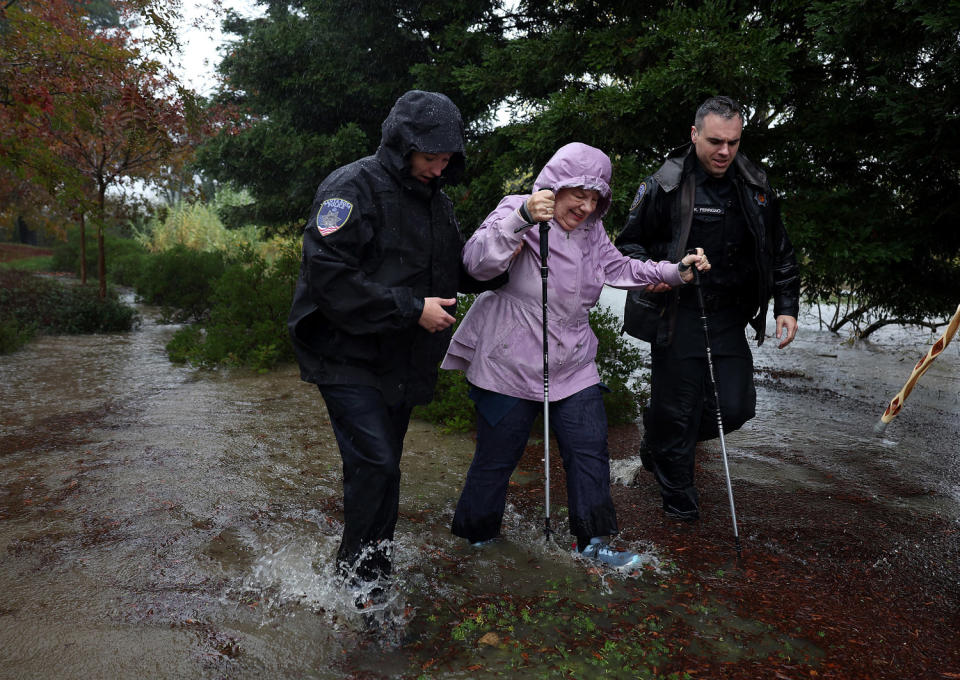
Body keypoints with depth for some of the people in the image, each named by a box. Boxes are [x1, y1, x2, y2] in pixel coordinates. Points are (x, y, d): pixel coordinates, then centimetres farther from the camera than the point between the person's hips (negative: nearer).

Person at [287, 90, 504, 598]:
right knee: (375, 465, -12)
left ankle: (375, 567, 31)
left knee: (382, 467, 15)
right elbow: (328, 275, -24)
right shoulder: (353, 188, -14)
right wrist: (412, 309, -23)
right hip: (349, 356, -7)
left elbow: (457, 270, 21)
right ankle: (357, 575, 9)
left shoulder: (434, 199, 11)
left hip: (402, 361, 7)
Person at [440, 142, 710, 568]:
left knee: (590, 450, 8)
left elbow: (621, 269, 16)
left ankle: (593, 542, 24)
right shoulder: (517, 214, -13)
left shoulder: (591, 230, 10)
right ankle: (475, 534, 30)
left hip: (572, 365, 7)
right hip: (511, 365, -6)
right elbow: (477, 262, -28)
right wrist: (523, 218, -42)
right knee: (496, 457, 7)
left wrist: (677, 272, 4)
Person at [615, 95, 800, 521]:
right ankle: (677, 491, 28)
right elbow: (629, 244, 1)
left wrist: (786, 307, 6)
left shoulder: (755, 188, 7)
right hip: (677, 318, -4)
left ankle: (660, 442, 32)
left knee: (734, 407, 4)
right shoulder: (664, 186, -7)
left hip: (729, 320, 5)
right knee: (677, 406, 4)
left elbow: (780, 254, 15)